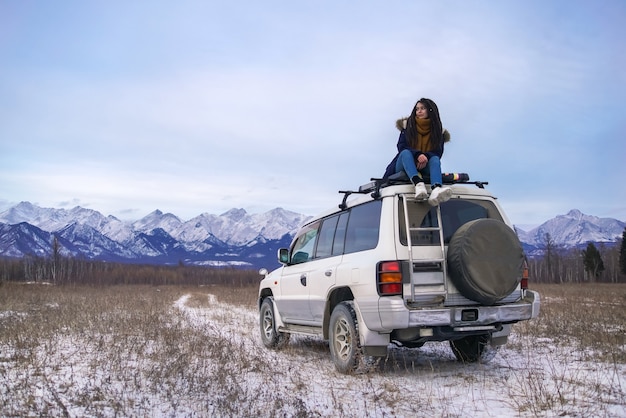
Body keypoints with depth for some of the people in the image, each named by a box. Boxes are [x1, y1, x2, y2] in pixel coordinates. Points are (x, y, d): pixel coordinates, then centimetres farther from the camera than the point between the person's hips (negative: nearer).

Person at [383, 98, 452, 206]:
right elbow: (401, 146, -7)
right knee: (406, 152, -31)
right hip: (404, 166, 0)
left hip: (425, 167, 1)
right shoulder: (408, 125, 5)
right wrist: (418, 154, -27)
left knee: (435, 159, -29)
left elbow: (438, 152, -5)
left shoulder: (438, 130, 7)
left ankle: (436, 189, -63)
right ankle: (419, 184, -61)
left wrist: (426, 156, -29)